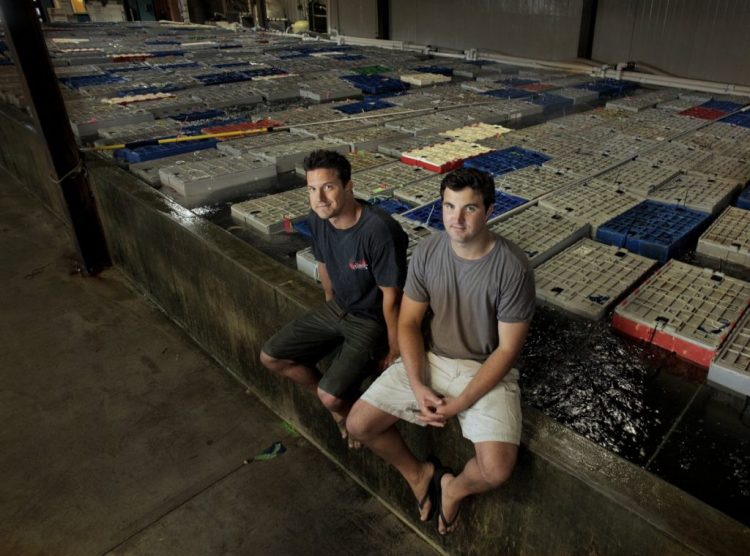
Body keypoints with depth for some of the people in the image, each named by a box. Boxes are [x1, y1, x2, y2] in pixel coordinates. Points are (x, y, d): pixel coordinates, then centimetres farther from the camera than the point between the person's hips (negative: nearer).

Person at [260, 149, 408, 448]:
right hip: (336, 309, 8)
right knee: (271, 357, 6)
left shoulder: (379, 230, -32)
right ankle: (339, 403, 22)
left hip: (372, 321, -7)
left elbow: (391, 296, -24)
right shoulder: (317, 220, -10)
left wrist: (395, 350, -15)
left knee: (331, 396, -21)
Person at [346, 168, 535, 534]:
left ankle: (454, 486, 15)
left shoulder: (513, 268, -20)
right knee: (358, 424, -6)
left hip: (487, 371, -3)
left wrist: (460, 404, -18)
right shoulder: (426, 252, -9)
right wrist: (418, 386, -15)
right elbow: (408, 322, -2)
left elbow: (507, 349, -15)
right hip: (431, 359, 4)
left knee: (497, 470, -23)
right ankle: (418, 472, 22)